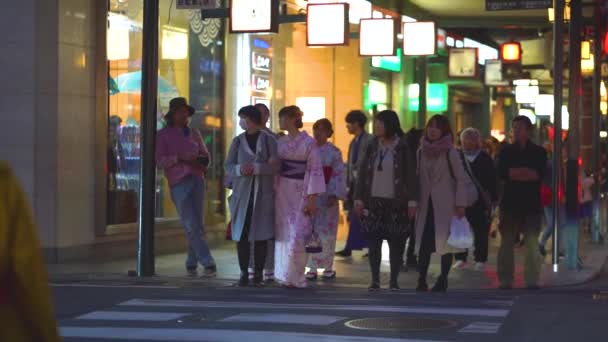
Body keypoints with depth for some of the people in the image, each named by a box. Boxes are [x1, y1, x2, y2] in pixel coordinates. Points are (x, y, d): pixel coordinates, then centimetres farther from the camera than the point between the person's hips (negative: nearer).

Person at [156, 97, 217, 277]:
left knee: (197, 224, 4)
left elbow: (206, 155, 19)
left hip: (197, 180, 4)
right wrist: (180, 159, -18)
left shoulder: (194, 134, 17)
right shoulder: (163, 135, 5)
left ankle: (192, 263, 14)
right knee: (191, 225, -10)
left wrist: (200, 160, -5)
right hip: (178, 183, -4)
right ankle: (208, 263, -11)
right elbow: (160, 160, -4)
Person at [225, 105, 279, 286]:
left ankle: (258, 273, 8)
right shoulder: (237, 141, 8)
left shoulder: (269, 140, 1)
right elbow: (228, 166, 4)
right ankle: (244, 273, 5)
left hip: (263, 194, -2)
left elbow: (275, 166, -8)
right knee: (241, 234, -3)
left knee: (261, 234, -1)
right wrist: (239, 169, -18)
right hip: (242, 194, 2)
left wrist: (255, 168, -21)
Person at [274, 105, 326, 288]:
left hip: (300, 192, -5)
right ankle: (284, 276, 12)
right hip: (282, 191, 5)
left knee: (296, 235, -8)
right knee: (282, 234, 5)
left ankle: (295, 277, -1)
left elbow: (315, 170, -8)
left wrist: (312, 198, -13)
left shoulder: (308, 142, -6)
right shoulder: (281, 142, 9)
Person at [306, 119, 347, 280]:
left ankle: (328, 267, 8)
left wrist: (334, 195, -12)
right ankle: (312, 267, 4)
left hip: (327, 197, -3)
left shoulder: (334, 152, -2)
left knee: (326, 232, 0)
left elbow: (339, 175, -4)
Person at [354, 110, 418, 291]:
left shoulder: (403, 148, -1)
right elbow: (363, 174, 10)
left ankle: (394, 281, 9)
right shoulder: (372, 148, 9)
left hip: (396, 202, -3)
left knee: (396, 243, 0)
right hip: (373, 201, 3)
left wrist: (412, 201, -8)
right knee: (373, 242, 1)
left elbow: (411, 176, -3)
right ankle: (375, 280, 8)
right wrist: (359, 198, 3)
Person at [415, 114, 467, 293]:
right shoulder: (422, 151, 8)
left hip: (445, 204, -4)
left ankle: (443, 281, 9)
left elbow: (460, 179, -5)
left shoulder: (450, 152, -5)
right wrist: (415, 201, 9)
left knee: (445, 242, 0)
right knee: (423, 243, -3)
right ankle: (421, 281, -3)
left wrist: (460, 204, -11)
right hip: (426, 204, 4)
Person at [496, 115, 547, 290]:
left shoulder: (539, 152, 6)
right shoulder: (506, 151, 10)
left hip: (531, 204, -1)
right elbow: (501, 172, -8)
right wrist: (527, 173, -12)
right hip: (510, 203, 1)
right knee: (506, 243, 1)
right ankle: (505, 281, 5)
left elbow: (538, 174, -11)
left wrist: (515, 173, -11)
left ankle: (532, 281, 0)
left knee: (532, 243, -3)